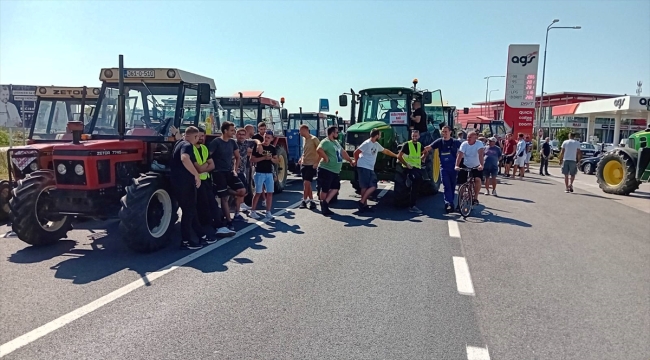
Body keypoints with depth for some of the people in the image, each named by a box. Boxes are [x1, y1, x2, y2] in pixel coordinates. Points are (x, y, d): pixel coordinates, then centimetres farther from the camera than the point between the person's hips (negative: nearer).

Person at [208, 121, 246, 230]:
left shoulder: (232, 142, 8)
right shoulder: (216, 142, -11)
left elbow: (237, 157, 19)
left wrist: (235, 170, 11)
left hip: (229, 171, 6)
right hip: (218, 172, -6)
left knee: (242, 191, -9)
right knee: (224, 197, -5)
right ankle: (229, 221, 4)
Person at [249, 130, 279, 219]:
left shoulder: (273, 148, 9)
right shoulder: (258, 147, -4)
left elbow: (276, 161, 12)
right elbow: (252, 159, -8)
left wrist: (271, 158, -10)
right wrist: (264, 158, -18)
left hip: (269, 173, 4)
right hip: (259, 173, -4)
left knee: (270, 193, 3)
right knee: (258, 193, -1)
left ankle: (268, 212, 11)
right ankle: (253, 211, 11)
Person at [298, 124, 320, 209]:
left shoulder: (314, 139, -12)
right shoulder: (304, 139, 12)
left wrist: (317, 162, -18)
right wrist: (301, 158, 11)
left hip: (311, 165, -8)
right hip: (304, 164, 8)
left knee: (306, 183, -12)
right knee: (307, 184, 9)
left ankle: (304, 201, -1)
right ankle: (311, 201, 16)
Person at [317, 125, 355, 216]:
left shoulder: (336, 142, 16)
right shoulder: (326, 142, -15)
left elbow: (343, 152, 25)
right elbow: (319, 150, -34)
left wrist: (350, 161, 23)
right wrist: (326, 158, -24)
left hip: (335, 171, 9)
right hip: (326, 170, -9)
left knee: (336, 187, 8)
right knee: (325, 189, 1)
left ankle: (325, 203, 10)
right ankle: (323, 208, 11)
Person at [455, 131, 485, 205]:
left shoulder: (479, 144, -18)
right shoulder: (464, 144, -13)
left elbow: (481, 154, -33)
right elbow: (459, 155, -24)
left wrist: (481, 165, -49)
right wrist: (457, 165, -39)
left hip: (477, 167, -2)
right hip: (465, 166, 2)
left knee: (478, 180, -25)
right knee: (461, 183, 1)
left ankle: (475, 198, -9)